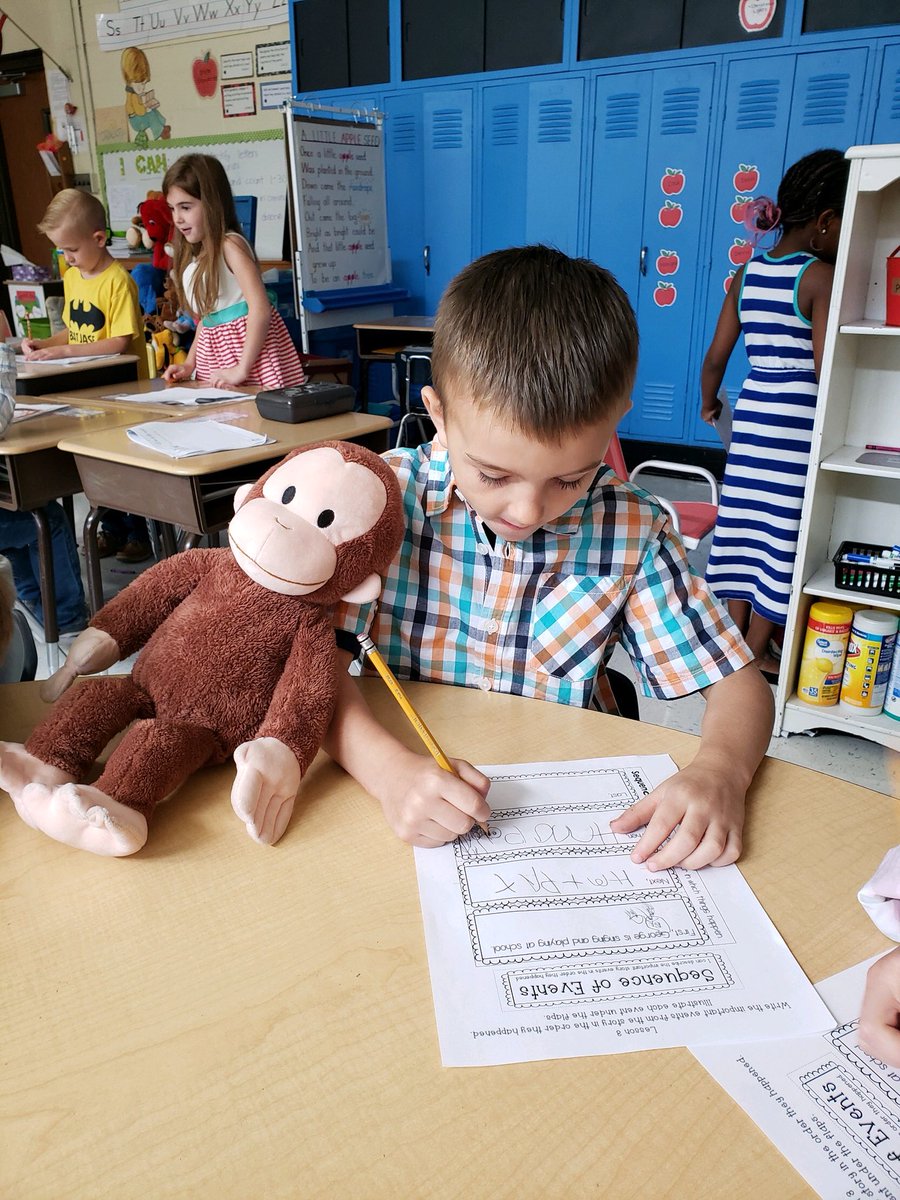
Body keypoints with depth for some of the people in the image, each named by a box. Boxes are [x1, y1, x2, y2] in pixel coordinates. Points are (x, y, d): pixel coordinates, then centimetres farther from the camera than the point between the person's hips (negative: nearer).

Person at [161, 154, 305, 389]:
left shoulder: (229, 245, -11)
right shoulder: (195, 256, 14)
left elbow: (261, 309, -21)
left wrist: (242, 369, -23)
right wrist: (189, 363, 11)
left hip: (244, 343, -7)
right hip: (213, 348, 8)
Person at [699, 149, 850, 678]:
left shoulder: (747, 273, 6)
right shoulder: (822, 276, -12)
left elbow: (716, 356, 9)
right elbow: (825, 369, -18)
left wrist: (709, 403, 25)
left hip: (752, 412, 7)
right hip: (799, 422, -6)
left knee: (745, 525, 14)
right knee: (782, 534, 4)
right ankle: (758, 653, 15)